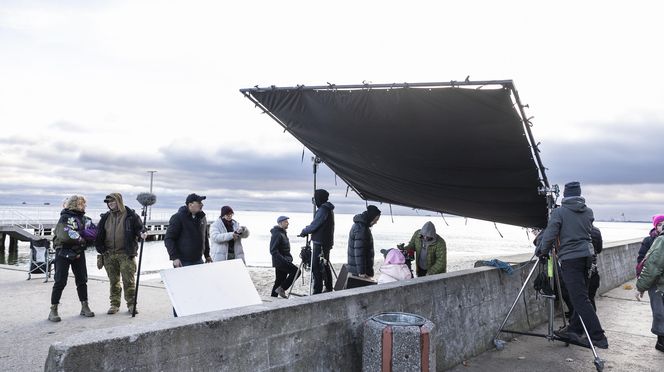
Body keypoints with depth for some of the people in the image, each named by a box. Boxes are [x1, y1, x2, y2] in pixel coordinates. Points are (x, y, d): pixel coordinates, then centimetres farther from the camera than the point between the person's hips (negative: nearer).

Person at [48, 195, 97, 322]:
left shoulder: (84, 219, 11)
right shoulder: (65, 217, -8)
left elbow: (93, 234, 5)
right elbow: (66, 236, -22)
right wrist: (82, 239, -10)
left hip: (78, 253, 6)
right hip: (64, 253, -6)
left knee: (82, 280, 10)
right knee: (60, 282, -3)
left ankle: (84, 307, 21)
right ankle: (53, 310, 5)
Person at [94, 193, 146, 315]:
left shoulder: (130, 215, -1)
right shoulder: (106, 217, 12)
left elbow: (138, 227, 2)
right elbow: (99, 234, 15)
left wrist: (141, 233, -21)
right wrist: (100, 249, 3)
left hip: (126, 254, -4)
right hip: (109, 254, 4)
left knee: (129, 280, -2)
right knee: (114, 281, 11)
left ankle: (131, 304, 8)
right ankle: (114, 304, 20)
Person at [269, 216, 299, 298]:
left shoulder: (283, 233, 17)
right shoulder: (277, 234, -16)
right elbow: (273, 250, -22)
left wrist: (289, 258, 20)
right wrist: (283, 260, -26)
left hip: (284, 260, 10)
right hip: (280, 261, -10)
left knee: (279, 280, 11)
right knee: (296, 271, -14)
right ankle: (281, 289, -9)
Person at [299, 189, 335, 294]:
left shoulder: (323, 210, -16)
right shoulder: (328, 209, 14)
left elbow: (314, 226, -15)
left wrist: (303, 232, 0)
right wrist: (307, 231, 13)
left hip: (320, 243, -10)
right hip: (327, 242, 10)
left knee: (317, 268, -8)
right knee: (325, 266, 16)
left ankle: (317, 291, -8)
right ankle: (329, 289, 23)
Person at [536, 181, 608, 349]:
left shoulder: (559, 212, -7)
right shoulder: (588, 212, 9)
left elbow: (550, 236, -11)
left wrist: (543, 251, 5)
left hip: (570, 258, -6)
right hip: (587, 255, 6)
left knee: (580, 299, -4)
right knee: (580, 296, 14)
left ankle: (598, 337, -5)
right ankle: (574, 330, 21)